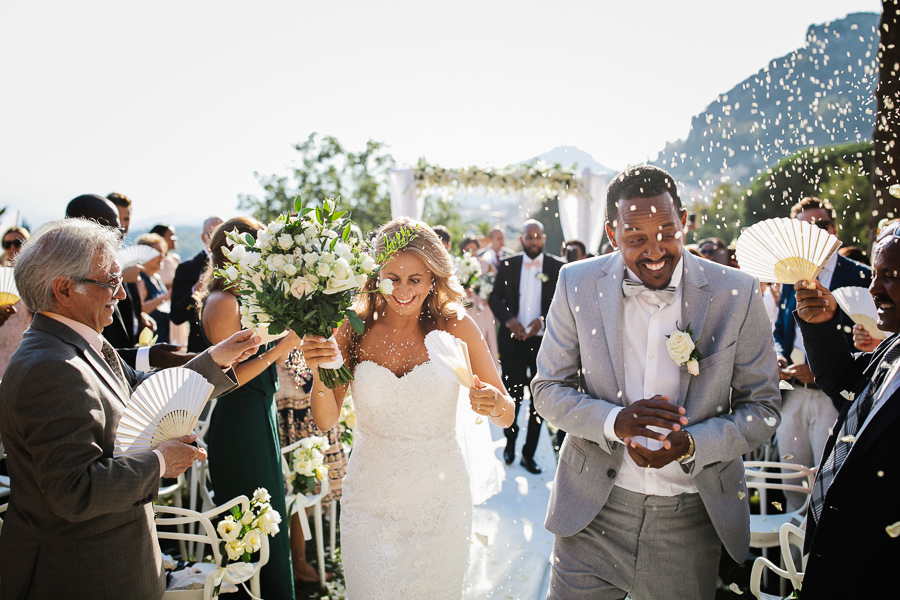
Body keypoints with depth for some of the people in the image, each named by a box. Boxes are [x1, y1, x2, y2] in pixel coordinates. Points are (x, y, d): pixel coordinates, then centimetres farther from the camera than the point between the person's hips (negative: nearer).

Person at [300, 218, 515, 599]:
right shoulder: (354, 330, -5)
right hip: (370, 505, 1)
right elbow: (326, 421, -5)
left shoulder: (456, 327, -8)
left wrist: (496, 404, -27)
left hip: (440, 501, 0)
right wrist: (320, 372, -23)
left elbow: (507, 417, -5)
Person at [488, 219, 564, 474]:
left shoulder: (558, 268, 1)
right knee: (513, 396, -1)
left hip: (544, 342, 0)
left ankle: (528, 454, 23)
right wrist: (508, 319, -14)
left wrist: (543, 320, -17)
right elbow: (494, 298, 4)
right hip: (512, 341, 0)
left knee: (539, 399, 8)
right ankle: (510, 440, 28)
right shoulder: (507, 265, 5)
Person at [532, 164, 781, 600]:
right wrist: (614, 421, -20)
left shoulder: (737, 294, -8)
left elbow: (762, 409, -1)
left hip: (689, 520, 0)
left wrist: (691, 444, -20)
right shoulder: (577, 283, -6)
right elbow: (548, 390, -1)